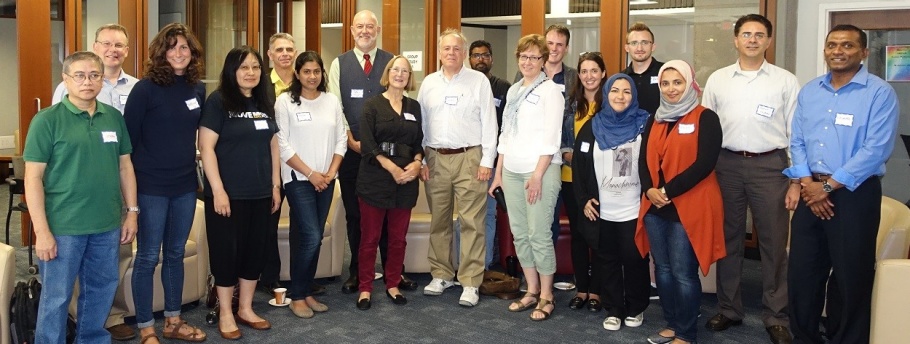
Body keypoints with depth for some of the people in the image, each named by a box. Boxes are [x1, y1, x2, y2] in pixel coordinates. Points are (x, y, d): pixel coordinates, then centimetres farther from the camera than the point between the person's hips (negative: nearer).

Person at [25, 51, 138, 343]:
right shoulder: (47, 120, -8)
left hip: (107, 225, 5)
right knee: (56, 296, 7)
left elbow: (125, 166, 13)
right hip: (63, 227, -4)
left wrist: (131, 212, 9)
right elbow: (33, 178, -9)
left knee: (102, 289, 16)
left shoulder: (114, 117, 5)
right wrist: (42, 231, -14)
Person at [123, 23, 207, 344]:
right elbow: (129, 136, -9)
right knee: (148, 256, 3)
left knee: (176, 254, 15)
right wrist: (132, 178, -8)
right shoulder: (146, 88, -11)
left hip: (186, 184, 5)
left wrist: (195, 168, 14)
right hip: (151, 185, -5)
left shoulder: (198, 89, 5)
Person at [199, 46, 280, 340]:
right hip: (228, 193, -6)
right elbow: (206, 148, -13)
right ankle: (225, 313, 18)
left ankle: (246, 309, 26)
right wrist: (218, 190, -18)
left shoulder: (264, 103, 9)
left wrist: (276, 185, 11)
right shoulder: (217, 101, -9)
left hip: (260, 193, 6)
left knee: (255, 250, 12)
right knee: (226, 251, 4)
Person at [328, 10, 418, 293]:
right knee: (354, 213, 7)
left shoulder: (391, 62, 6)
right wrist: (352, 141, -7)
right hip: (352, 150, 0)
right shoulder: (339, 64, 6)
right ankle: (357, 272, 18)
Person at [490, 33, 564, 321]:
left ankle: (546, 296, 7)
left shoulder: (550, 90, -3)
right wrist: (498, 172, 15)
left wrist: (538, 175, -17)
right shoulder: (513, 90, 16)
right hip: (511, 171, 7)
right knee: (519, 234, 8)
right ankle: (531, 291, 20)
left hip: (540, 170, -7)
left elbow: (550, 137, -10)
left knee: (539, 235, -6)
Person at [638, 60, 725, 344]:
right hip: (655, 207, 6)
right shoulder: (655, 121, 15)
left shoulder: (705, 118, -4)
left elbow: (705, 163, -14)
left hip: (688, 207, -6)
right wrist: (649, 190, -9)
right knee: (663, 268, 12)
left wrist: (668, 191, -16)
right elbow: (643, 159, 10)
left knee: (683, 272, -2)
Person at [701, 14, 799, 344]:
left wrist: (797, 180, -2)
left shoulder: (786, 80, 2)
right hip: (727, 164, 2)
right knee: (728, 240, 11)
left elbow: (796, 132, 3)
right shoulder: (717, 79, 7)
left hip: (770, 165, -2)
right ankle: (729, 309, 24)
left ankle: (776, 317, 15)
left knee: (773, 242, 3)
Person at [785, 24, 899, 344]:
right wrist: (808, 183, -6)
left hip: (854, 195, -5)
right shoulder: (809, 91, 10)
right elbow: (797, 142, 9)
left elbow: (875, 150, -15)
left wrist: (828, 187, -15)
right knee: (802, 271, 10)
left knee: (850, 277, 5)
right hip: (810, 192, 5)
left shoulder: (879, 93, -8)